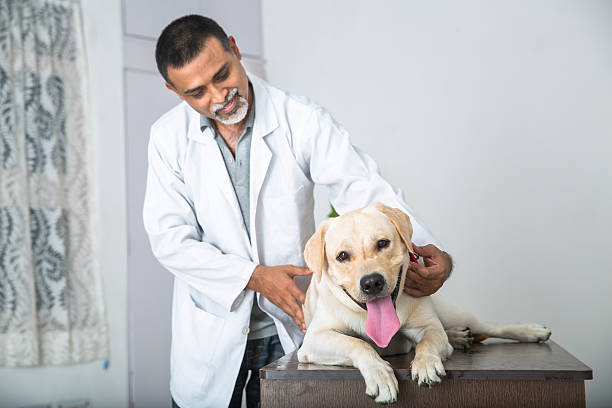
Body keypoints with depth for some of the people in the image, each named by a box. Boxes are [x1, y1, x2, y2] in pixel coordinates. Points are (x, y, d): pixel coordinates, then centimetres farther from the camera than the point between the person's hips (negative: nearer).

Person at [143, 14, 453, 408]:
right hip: (210, 331, 1)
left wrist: (424, 249, -36)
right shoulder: (169, 135, -5)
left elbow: (366, 190, -18)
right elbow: (170, 239, -8)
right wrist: (255, 276, -18)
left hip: (291, 328, -1)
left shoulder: (302, 119, -10)